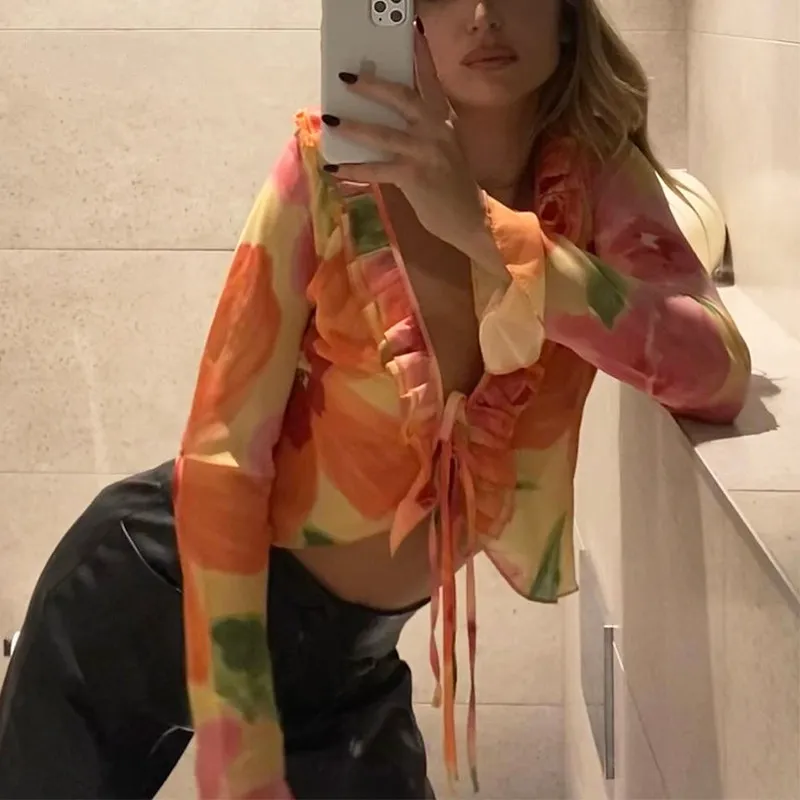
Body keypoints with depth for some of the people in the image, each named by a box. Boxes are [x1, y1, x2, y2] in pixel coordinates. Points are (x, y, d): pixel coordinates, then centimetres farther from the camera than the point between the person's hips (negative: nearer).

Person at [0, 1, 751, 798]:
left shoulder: (598, 179, -8)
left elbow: (721, 375, -24)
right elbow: (223, 448, -18)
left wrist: (483, 229, -34)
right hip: (162, 586, -3)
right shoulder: (334, 162, -17)